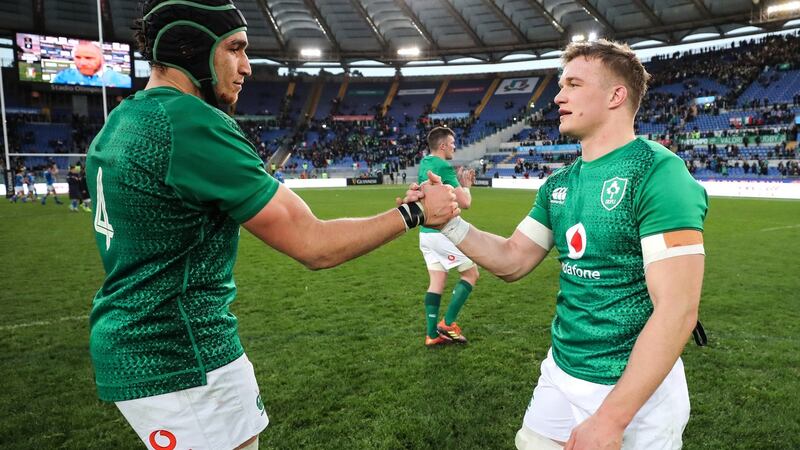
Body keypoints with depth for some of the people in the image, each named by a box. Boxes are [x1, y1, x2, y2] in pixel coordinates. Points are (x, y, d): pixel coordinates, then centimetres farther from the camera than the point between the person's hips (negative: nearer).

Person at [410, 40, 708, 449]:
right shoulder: (559, 184, 5)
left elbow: (677, 310, -24)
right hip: (560, 374, 7)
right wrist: (449, 222, -7)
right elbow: (513, 260, 8)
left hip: (636, 391, -7)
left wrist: (611, 417, -25)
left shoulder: (657, 174, -19)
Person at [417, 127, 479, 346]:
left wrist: (459, 183, 15)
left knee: (436, 282, 11)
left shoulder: (424, 165, 12)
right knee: (471, 273, 6)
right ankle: (447, 323, 4)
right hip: (443, 232, -8)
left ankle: (432, 334, 12)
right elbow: (465, 203, -15)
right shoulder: (444, 166, -15)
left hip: (426, 232, 8)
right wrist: (466, 186, 4)